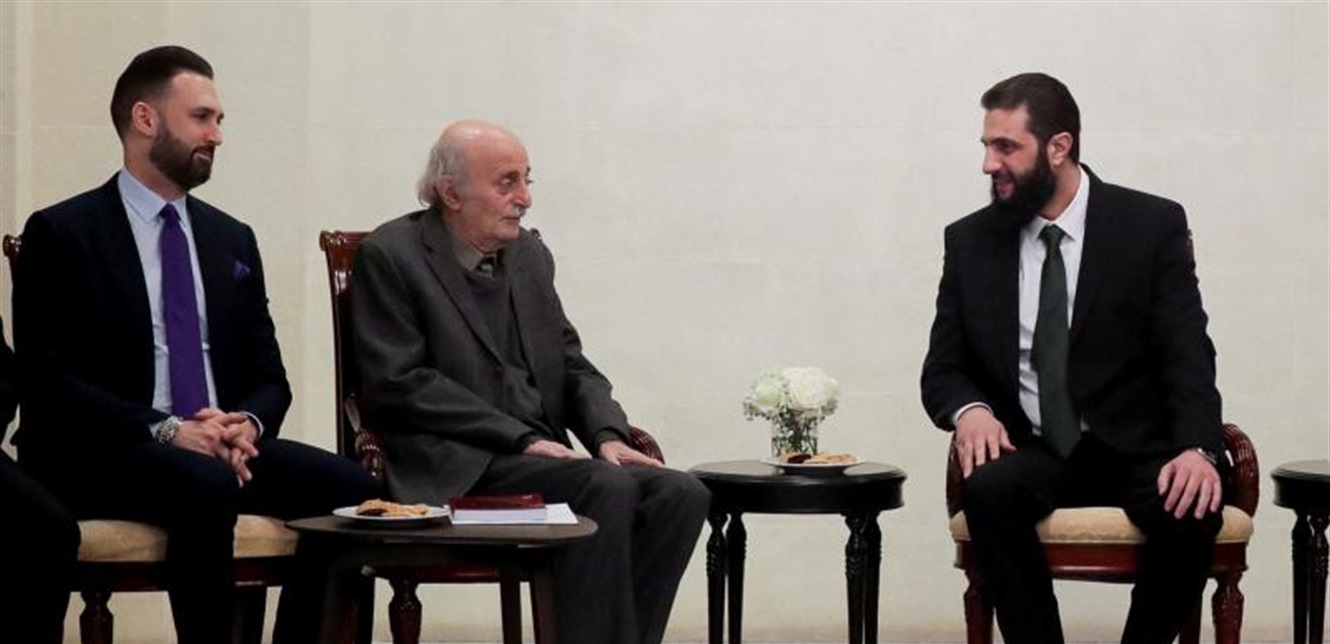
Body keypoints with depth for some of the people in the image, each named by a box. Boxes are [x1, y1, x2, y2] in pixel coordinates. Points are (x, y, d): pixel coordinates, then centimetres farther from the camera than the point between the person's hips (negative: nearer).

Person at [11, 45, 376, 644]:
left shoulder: (232, 239, 18)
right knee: (207, 486, -37)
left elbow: (268, 377, 17)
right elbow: (44, 376, -9)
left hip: (222, 445, 6)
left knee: (349, 486, -21)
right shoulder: (60, 233, 0)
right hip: (99, 458, -5)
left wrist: (247, 425, -8)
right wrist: (166, 431, -19)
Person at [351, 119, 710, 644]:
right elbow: (399, 383, -11)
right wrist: (522, 439, -16)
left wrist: (608, 436, -3)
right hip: (456, 469, -7)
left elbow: (573, 364, 20)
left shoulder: (531, 256, 18)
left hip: (539, 457, 7)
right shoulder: (390, 257, -3)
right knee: (609, 489, -29)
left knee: (681, 494, -15)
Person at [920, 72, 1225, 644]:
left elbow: (1187, 356, -7)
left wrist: (1198, 448, -26)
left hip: (1134, 451, -1)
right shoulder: (970, 242, 5)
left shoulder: (1152, 226, -2)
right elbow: (943, 368, 7)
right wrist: (969, 409, -17)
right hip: (1028, 453, 1)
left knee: (1193, 508, -32)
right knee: (989, 489, -33)